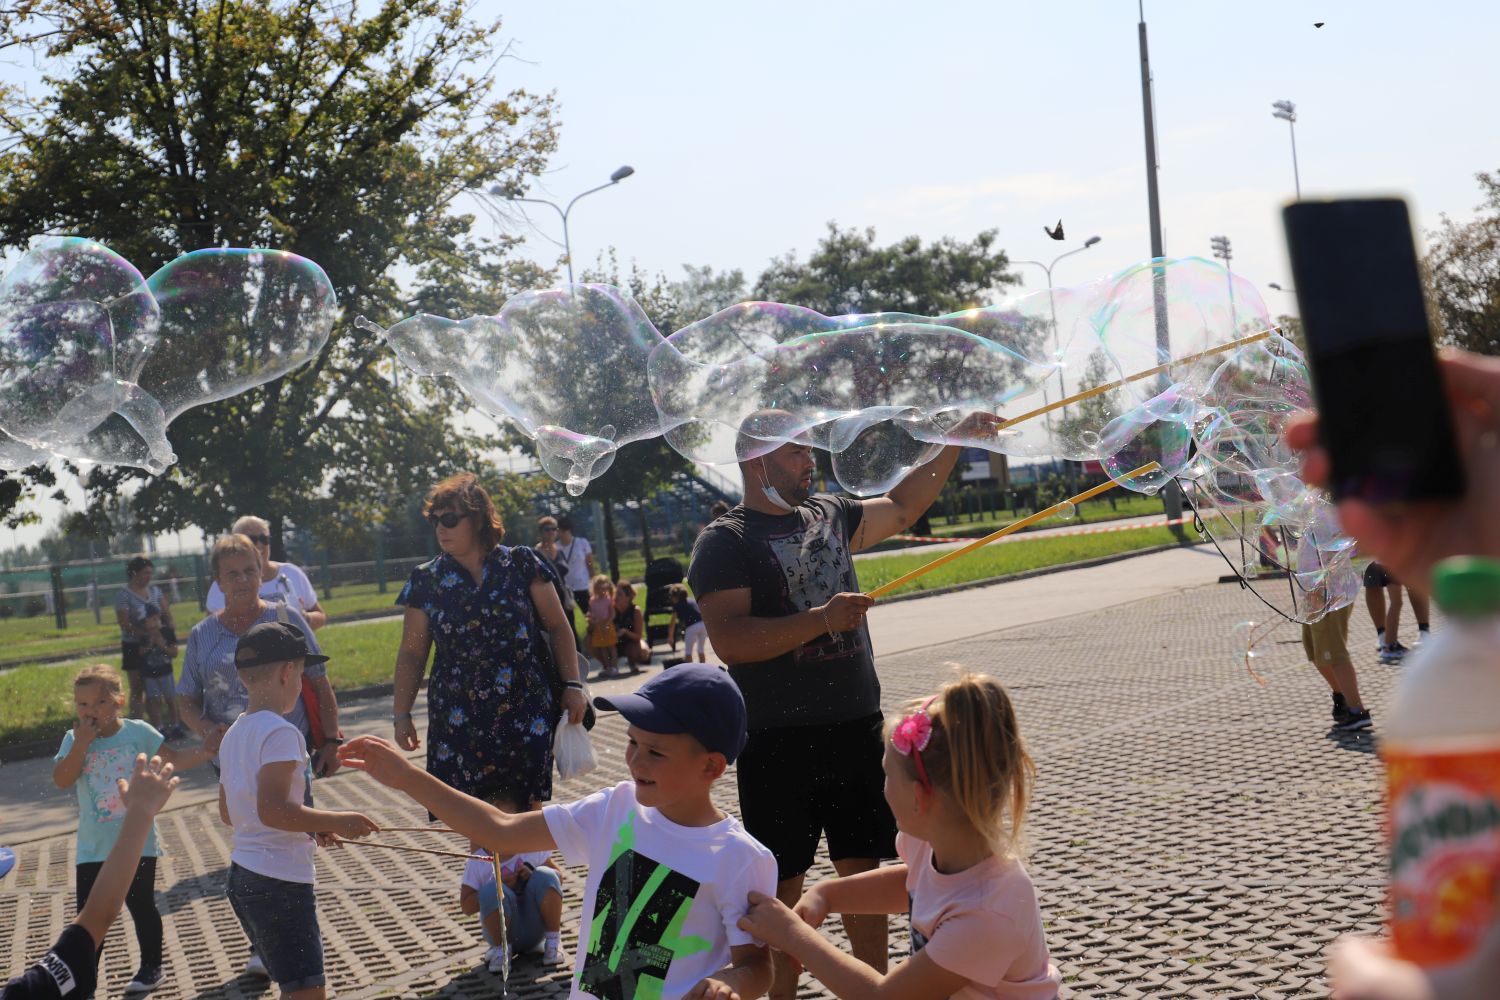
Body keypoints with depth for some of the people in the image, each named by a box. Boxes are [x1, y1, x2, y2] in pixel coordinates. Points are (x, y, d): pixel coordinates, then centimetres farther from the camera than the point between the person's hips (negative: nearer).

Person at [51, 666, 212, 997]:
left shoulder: (138, 732, -6)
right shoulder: (74, 740, -3)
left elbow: (174, 759, 3)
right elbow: (62, 780, -17)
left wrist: (207, 750, -8)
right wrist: (82, 743, -22)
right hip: (93, 848, 1)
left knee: (142, 907, 11)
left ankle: (151, 968, 28)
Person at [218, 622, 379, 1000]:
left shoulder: (233, 736, 12)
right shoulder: (280, 733, -16)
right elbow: (272, 809, -26)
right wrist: (334, 822, -18)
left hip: (242, 879, 10)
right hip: (280, 883, -10)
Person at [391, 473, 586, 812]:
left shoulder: (521, 564, 1)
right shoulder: (426, 581, 5)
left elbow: (558, 627, 5)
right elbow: (411, 654, 9)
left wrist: (572, 686, -2)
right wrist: (402, 714, 4)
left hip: (526, 716, -1)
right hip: (460, 719, 1)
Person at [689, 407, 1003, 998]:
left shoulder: (828, 514, 12)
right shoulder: (724, 542, -8)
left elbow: (900, 508, 23)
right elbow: (728, 640, -19)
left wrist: (955, 443, 16)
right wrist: (821, 620, -25)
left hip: (857, 727, 6)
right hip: (779, 743, -6)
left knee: (864, 872, 13)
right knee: (784, 885, 2)